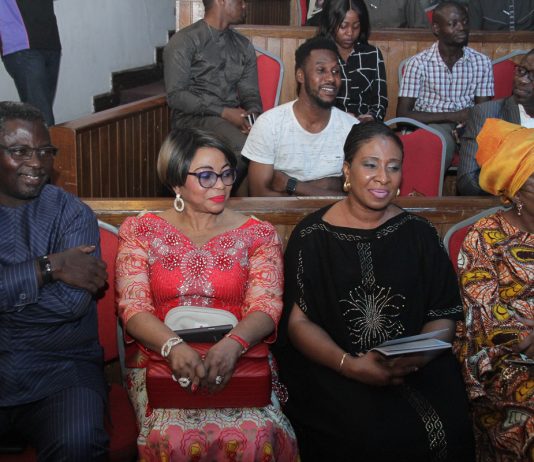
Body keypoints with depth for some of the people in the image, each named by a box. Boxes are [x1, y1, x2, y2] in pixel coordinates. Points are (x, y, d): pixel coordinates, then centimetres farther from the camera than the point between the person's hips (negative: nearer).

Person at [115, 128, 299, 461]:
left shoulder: (258, 234, 8)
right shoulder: (141, 231, 8)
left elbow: (266, 307, -4)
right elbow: (133, 308, -3)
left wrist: (233, 344, -27)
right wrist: (173, 345, -25)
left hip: (238, 362, 0)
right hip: (161, 361, 0)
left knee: (257, 435, -31)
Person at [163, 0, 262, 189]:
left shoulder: (243, 46, 16)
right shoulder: (184, 42, -2)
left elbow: (251, 93, 13)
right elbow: (175, 95, -9)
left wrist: (253, 115, -12)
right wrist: (223, 112, -18)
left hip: (233, 117, 6)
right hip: (194, 117, -5)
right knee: (243, 146, -34)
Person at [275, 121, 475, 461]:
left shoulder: (418, 233, 9)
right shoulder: (313, 235, 0)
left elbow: (444, 315, 7)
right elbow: (298, 321, -2)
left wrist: (418, 356, -14)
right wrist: (349, 364, -18)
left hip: (415, 368, 3)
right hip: (332, 370, -2)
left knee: (449, 431, -23)